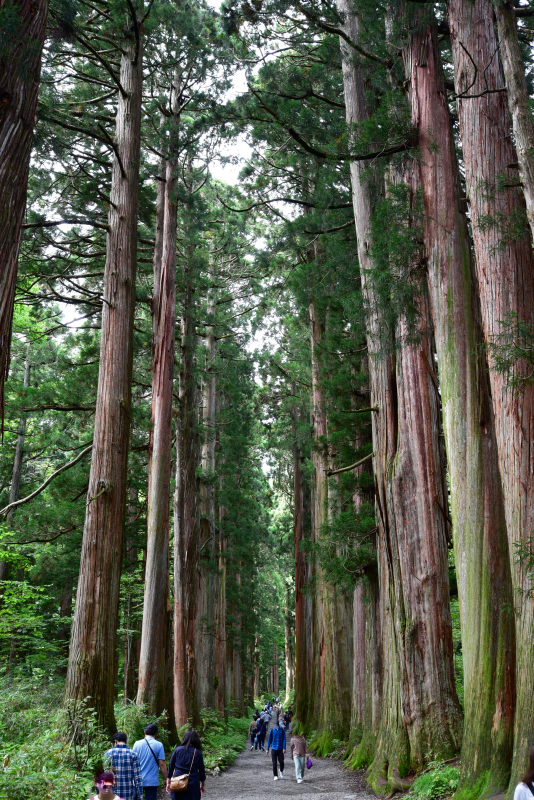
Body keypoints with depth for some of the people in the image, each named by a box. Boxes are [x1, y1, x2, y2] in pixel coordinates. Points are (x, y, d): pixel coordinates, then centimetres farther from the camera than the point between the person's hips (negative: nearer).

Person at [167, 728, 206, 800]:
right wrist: (202, 785, 17)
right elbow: (202, 770, 4)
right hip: (192, 784, -2)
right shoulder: (198, 753, -4)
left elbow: (170, 767, 5)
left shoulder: (177, 750, -1)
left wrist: (168, 782, 15)